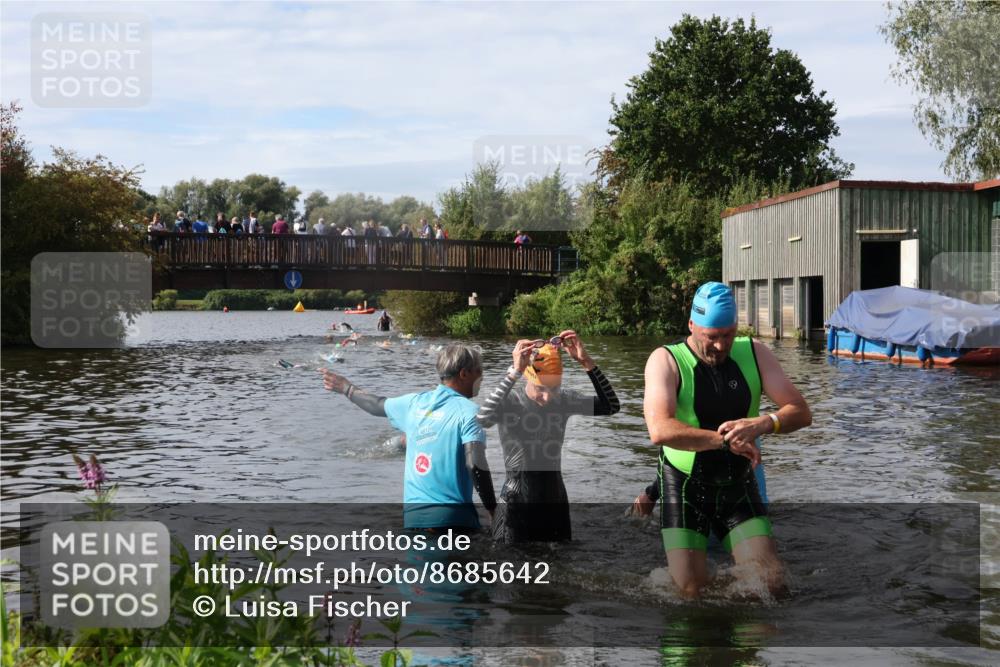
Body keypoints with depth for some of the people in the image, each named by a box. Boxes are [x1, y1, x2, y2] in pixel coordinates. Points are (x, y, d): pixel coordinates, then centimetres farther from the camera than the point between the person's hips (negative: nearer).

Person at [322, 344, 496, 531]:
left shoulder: (414, 403, 11)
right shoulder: (467, 411, -8)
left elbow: (377, 405, 30)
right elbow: (475, 466, -18)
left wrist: (346, 388, 49)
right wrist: (494, 511, -10)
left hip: (413, 514, 6)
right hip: (453, 515, -6)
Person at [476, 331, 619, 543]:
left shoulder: (563, 400, -2)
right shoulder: (508, 400, -13)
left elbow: (611, 406, -14)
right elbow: (483, 419, -36)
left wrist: (586, 362, -23)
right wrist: (514, 372, -40)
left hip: (555, 501, 4)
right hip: (516, 503, -4)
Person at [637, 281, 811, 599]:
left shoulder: (754, 353, 0)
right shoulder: (666, 360, -13)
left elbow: (801, 412, -4)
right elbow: (660, 430, -28)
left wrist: (762, 424, -25)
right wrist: (726, 440, -27)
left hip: (738, 486, 4)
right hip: (685, 488, -3)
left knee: (772, 585, -4)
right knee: (691, 592, -6)